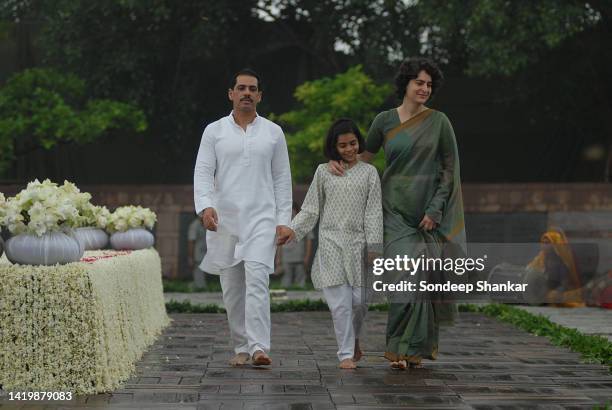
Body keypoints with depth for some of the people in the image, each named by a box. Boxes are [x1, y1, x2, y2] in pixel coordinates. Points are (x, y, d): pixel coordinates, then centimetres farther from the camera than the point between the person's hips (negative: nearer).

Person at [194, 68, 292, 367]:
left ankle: (259, 348, -23)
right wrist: (205, 205, -18)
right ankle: (241, 348, 17)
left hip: (261, 219, -1)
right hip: (224, 220, 2)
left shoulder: (273, 132, 8)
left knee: (257, 280, -17)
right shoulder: (214, 131, 7)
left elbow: (282, 178, 9)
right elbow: (203, 172, 0)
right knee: (232, 287, 6)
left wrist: (283, 220, 2)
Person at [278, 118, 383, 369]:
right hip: (331, 244, 0)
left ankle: (353, 340, 29)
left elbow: (373, 212, 3)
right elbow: (311, 208, 10)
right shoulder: (324, 172, 7)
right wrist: (293, 229, -3)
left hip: (358, 244, 0)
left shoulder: (369, 172, 6)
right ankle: (346, 353, 2)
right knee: (340, 302, -6)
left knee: (360, 300, 0)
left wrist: (374, 248, -2)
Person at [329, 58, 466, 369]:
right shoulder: (384, 120, 4)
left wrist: (435, 210, -6)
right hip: (396, 211, 0)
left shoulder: (439, 122, 1)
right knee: (404, 276, -9)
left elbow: (449, 169, 1)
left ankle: (412, 348, 8)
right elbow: (365, 155, 17)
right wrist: (339, 162, -3)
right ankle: (412, 348, -1)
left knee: (422, 278, -2)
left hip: (427, 212, 0)